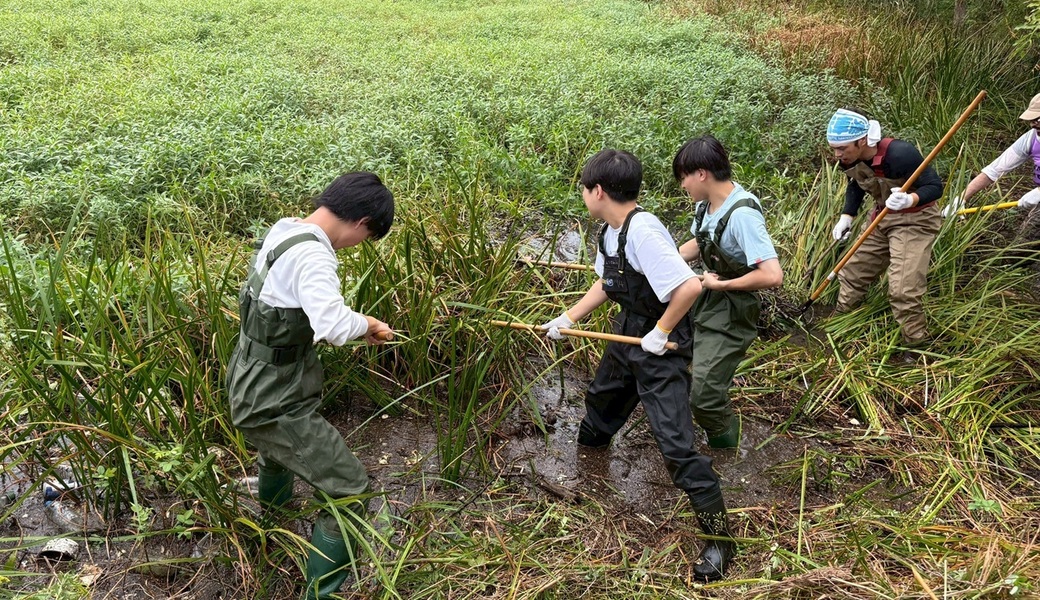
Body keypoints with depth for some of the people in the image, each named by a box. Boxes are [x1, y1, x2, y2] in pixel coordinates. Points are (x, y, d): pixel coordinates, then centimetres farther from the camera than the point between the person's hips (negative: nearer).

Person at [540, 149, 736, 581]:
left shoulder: (642, 231, -30)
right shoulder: (609, 230, 0)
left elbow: (689, 286, -36)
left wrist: (661, 333, -24)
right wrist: (568, 318, 10)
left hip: (660, 346, -10)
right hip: (627, 335, 10)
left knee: (675, 443, -9)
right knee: (602, 400, 31)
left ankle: (719, 537, 4)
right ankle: (587, 450, 63)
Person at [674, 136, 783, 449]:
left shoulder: (742, 215, -28)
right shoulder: (706, 204, -2)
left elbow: (772, 275, -36)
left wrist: (722, 284, -22)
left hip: (730, 315, -9)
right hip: (702, 299, 9)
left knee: (704, 396, -10)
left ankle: (727, 456, 18)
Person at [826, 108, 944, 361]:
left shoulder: (899, 154, -32)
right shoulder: (850, 159, -10)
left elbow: (935, 187, -24)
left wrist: (910, 200, -43)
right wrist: (846, 217, 0)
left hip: (914, 220, -7)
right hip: (882, 217, 8)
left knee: (903, 288, -15)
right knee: (854, 270, 15)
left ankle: (917, 344, 4)